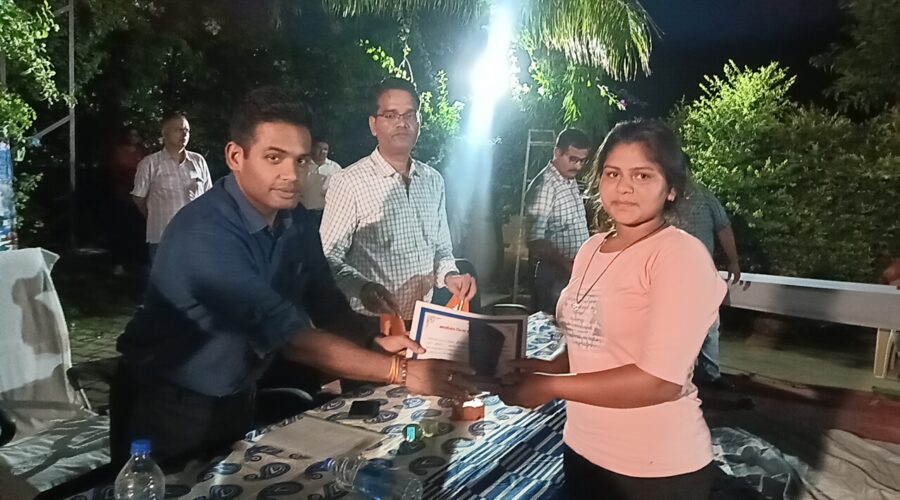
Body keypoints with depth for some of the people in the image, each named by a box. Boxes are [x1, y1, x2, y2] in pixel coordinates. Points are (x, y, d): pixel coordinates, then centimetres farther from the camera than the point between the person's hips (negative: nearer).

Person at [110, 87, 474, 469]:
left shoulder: (296, 222, -7)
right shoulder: (204, 232, -31)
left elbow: (325, 303, 1)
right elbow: (284, 333, -37)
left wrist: (373, 340, -20)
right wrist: (399, 372, -39)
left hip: (237, 399, 7)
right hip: (165, 407, -6)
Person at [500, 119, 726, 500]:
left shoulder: (681, 255, -17)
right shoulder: (591, 248, 4)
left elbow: (661, 380, -23)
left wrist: (550, 387, -19)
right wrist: (547, 367, -4)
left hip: (658, 469, -6)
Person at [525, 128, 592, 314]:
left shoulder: (572, 182, 12)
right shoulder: (545, 186, -16)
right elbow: (535, 240, -22)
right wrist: (566, 263, -29)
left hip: (577, 272, 8)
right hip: (556, 275, -8)